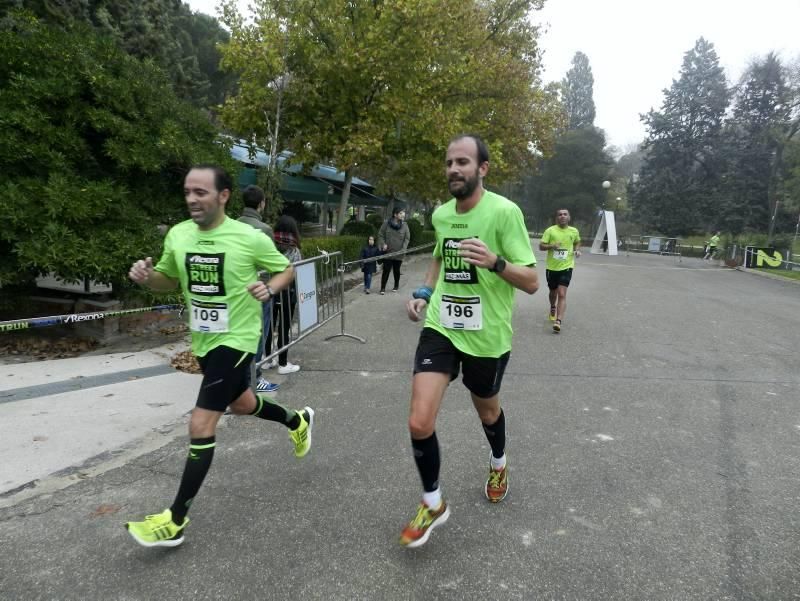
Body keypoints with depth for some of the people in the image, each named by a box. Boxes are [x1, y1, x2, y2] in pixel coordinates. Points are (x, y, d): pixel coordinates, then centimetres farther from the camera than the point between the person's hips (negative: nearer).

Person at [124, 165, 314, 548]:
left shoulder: (250, 238, -16)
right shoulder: (177, 235, -2)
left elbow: (286, 270, -2)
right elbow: (169, 280, 13)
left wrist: (269, 289, -22)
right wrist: (146, 275, -10)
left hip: (235, 340, -7)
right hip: (202, 339, 7)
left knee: (201, 425, -10)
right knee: (241, 404, 26)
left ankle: (175, 521, 4)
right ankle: (298, 421, 54)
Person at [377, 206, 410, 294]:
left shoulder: (404, 225, 1)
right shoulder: (386, 223, -3)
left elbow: (407, 238, 1)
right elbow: (380, 234, 3)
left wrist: (403, 248, -12)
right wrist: (383, 244, -11)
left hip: (398, 253, 1)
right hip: (387, 252, -1)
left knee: (396, 270, 13)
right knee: (386, 270, -3)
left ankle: (396, 285, 31)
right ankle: (383, 288, 4)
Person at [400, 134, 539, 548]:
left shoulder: (504, 211, -14)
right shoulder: (441, 214, 3)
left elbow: (532, 282, -15)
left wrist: (494, 262, -34)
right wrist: (424, 293, 5)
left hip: (487, 335, -3)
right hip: (440, 327, 3)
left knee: (487, 411, 21)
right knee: (419, 423, -10)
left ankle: (498, 464, 56)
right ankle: (433, 504, 15)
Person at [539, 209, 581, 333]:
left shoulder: (574, 231, 3)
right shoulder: (550, 230, -5)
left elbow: (577, 242, 23)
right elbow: (541, 246, -6)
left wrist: (577, 250, 3)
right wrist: (552, 246, -24)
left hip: (566, 267, 0)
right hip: (552, 267, 1)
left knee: (562, 294, -14)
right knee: (553, 292, 19)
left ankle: (558, 321, -19)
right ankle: (553, 308, 50)